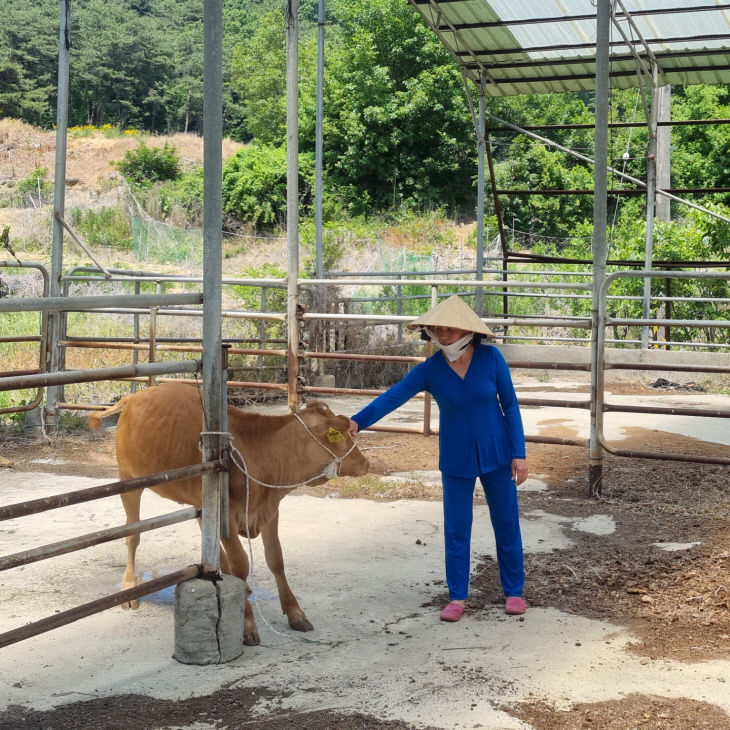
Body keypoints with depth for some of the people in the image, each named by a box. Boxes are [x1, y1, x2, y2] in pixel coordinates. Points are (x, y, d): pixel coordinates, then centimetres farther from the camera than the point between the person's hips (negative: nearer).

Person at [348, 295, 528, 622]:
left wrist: (519, 454, -8)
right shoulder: (430, 369, -13)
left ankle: (513, 591, 26)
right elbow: (393, 396, -25)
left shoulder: (491, 358, -14)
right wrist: (357, 421, -41)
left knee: (506, 523, 10)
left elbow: (510, 406, -6)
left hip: (496, 454, 0)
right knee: (456, 530, 5)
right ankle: (457, 597, 19)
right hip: (456, 459, 0)